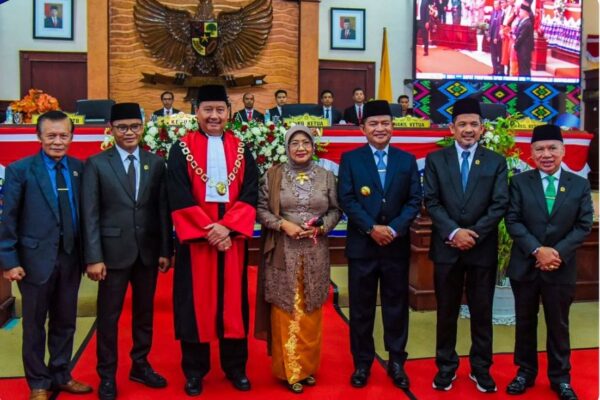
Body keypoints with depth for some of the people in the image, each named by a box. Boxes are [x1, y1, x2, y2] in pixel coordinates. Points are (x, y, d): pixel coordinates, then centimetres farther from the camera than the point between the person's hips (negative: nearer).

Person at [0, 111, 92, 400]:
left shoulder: (79, 168, 3)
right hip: (36, 258, -3)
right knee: (34, 325, 11)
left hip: (70, 257, 3)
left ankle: (61, 375, 33)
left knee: (65, 321, 15)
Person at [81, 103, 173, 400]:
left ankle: (140, 366, 31)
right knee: (109, 315, 7)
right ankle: (107, 375, 22)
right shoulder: (96, 164, -2)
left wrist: (166, 250, 1)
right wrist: (94, 257, -11)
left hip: (148, 250, 3)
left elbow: (163, 209, 5)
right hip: (113, 250, -3)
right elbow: (90, 214, -6)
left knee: (144, 311, 14)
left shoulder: (156, 163, 6)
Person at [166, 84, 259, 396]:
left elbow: (251, 193, -1)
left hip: (232, 236, 2)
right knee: (196, 300, 4)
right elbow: (179, 197, -7)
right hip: (196, 238, -2)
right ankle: (194, 370, 17)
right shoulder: (182, 149, 1)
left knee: (232, 300, 8)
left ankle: (235, 367, 21)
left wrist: (227, 226, -14)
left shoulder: (240, 149, 8)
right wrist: (208, 230, -16)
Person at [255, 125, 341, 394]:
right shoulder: (273, 175, 1)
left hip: (315, 254, 2)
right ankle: (289, 370, 14)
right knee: (285, 312, 2)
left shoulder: (326, 176, 5)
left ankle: (308, 367, 23)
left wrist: (320, 228, -10)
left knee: (310, 313, 9)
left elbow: (336, 210, 7)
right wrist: (282, 224, -15)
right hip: (283, 254, -1)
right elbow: (261, 208, -1)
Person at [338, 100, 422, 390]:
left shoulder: (407, 160, 7)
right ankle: (362, 363, 21)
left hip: (397, 245, 2)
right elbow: (346, 200, -6)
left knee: (396, 306, 9)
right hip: (362, 245, -1)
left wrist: (394, 228, -14)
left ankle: (396, 362, 23)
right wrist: (372, 228, -16)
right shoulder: (350, 159, 2)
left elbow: (415, 200, 0)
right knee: (361, 307, 7)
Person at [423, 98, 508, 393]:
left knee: (482, 312, 9)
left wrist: (474, 234, -14)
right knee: (446, 312, 9)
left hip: (483, 248, 0)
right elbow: (431, 201, -3)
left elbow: (500, 204, -4)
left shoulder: (496, 162, 5)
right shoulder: (435, 159, 4)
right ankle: (446, 366, 23)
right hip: (446, 248, 0)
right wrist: (453, 232, -15)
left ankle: (481, 368, 24)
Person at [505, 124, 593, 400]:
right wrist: (537, 250, -18)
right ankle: (525, 372, 27)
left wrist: (558, 253, -15)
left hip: (561, 267, 0)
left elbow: (584, 225, -3)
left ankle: (560, 378, 26)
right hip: (525, 265, 0)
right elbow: (513, 221, -7)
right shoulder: (519, 182, -1)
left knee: (558, 325, 11)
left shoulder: (580, 185, 2)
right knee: (525, 323, 12)